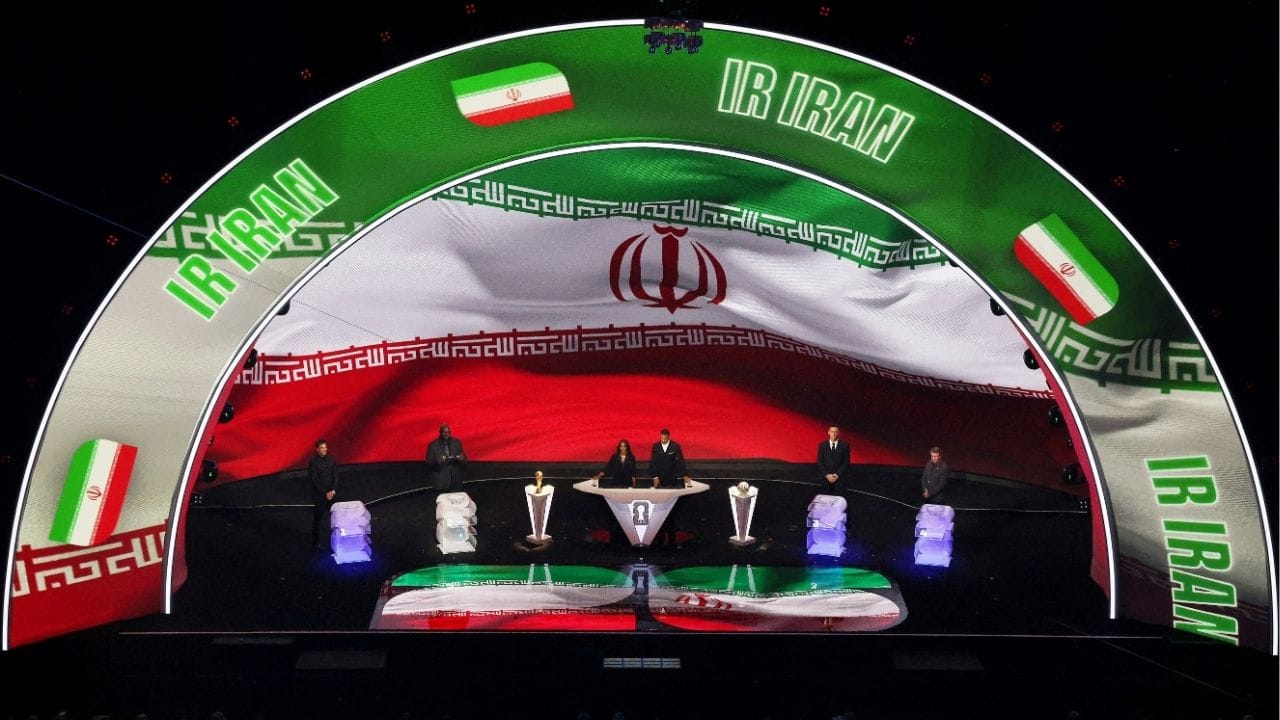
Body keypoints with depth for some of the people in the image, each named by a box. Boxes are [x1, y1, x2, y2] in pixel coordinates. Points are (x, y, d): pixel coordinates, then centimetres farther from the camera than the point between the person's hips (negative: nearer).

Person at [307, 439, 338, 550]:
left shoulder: (331, 459, 3)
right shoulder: (313, 462, -10)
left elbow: (335, 476, 4)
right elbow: (314, 480, -12)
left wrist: (333, 490, -9)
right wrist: (325, 492, -14)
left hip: (331, 493, 4)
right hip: (318, 495, -4)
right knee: (317, 518, 3)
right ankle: (315, 542, 11)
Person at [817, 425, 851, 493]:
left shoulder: (844, 445, 1)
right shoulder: (822, 445, 5)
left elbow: (846, 462, -1)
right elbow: (820, 462, 3)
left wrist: (837, 475, -10)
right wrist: (827, 475, -9)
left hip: (839, 479, -1)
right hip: (825, 478, 1)